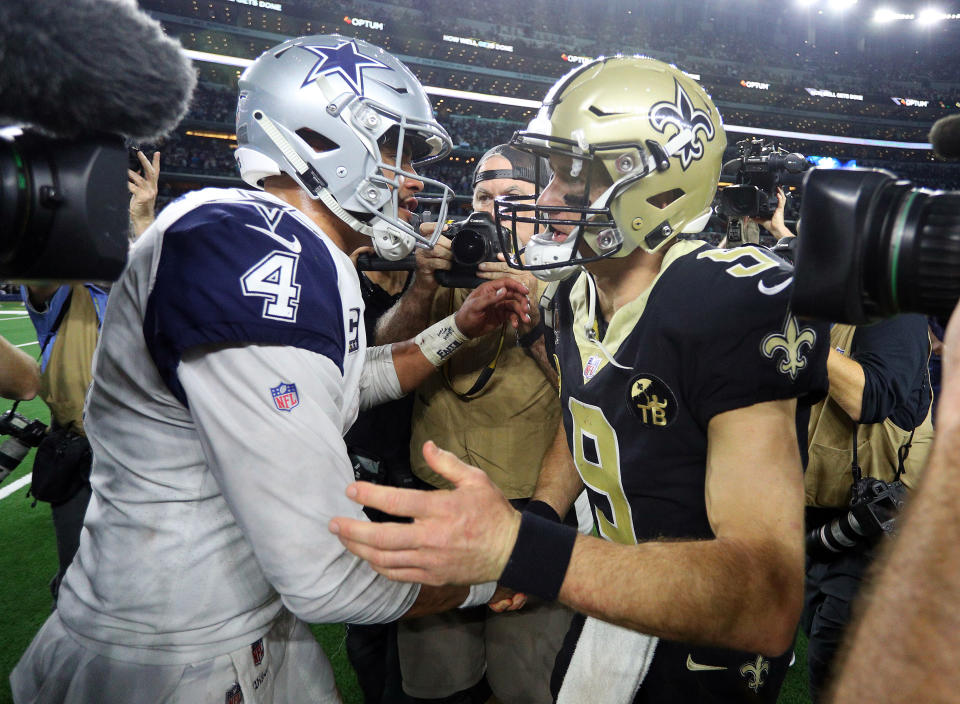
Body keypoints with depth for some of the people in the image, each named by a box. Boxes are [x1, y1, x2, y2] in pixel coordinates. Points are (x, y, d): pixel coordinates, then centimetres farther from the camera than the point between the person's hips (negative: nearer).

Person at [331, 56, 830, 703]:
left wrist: (518, 547, -45)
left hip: (711, 651, -6)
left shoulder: (732, 304, -30)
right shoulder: (577, 298, -3)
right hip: (619, 598, 6)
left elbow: (768, 603, -36)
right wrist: (538, 516, -6)